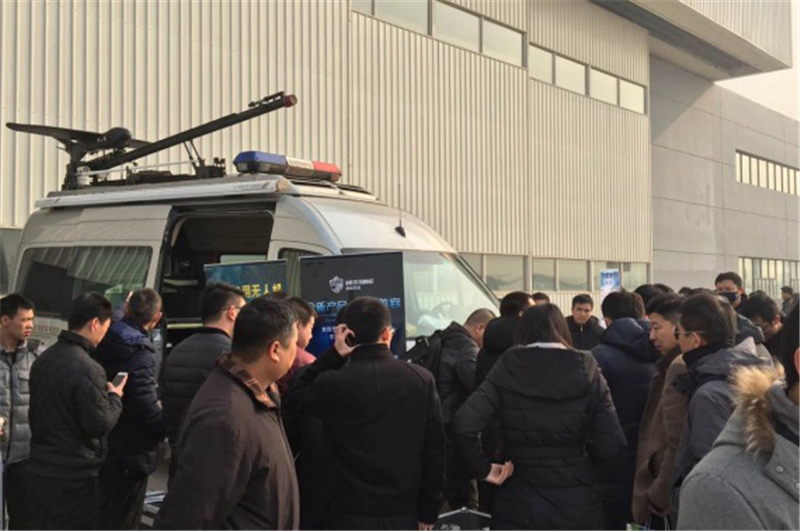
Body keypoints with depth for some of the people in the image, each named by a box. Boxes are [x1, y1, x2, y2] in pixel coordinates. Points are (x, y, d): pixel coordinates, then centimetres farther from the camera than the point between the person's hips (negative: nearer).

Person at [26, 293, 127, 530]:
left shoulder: (43, 359, 7)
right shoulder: (87, 368, -21)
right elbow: (100, 424, -19)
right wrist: (115, 397, -2)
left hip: (38, 470, 8)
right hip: (73, 478, -8)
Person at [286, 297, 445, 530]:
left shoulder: (333, 383, -12)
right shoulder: (422, 379, -4)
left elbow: (295, 399, 9)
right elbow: (435, 448, -1)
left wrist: (332, 355, 0)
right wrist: (429, 510, 7)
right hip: (404, 512, 2)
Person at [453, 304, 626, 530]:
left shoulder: (507, 370, -4)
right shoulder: (585, 370, -3)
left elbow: (464, 425, -17)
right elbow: (612, 443, -8)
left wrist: (483, 468, -3)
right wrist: (579, 459, 9)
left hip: (519, 505, 0)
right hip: (577, 505, 0)